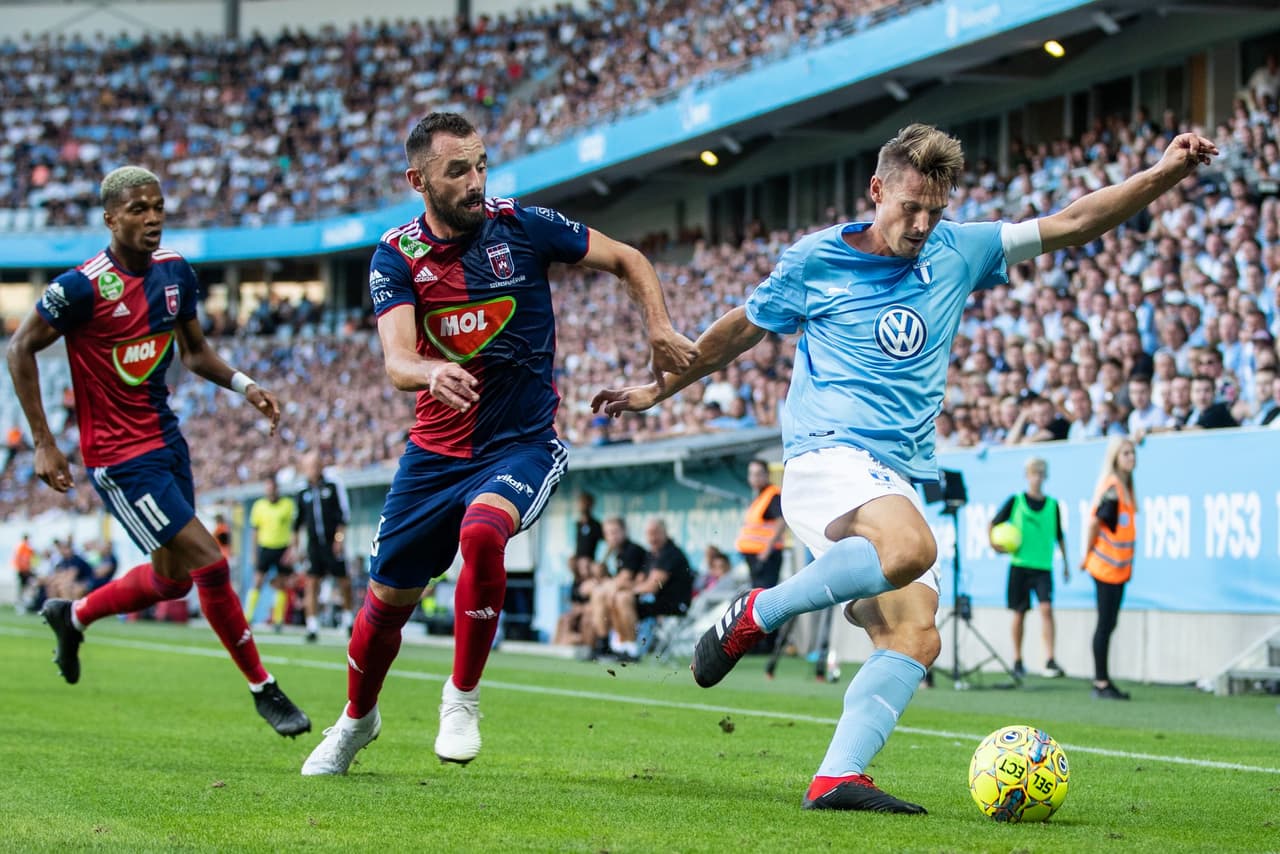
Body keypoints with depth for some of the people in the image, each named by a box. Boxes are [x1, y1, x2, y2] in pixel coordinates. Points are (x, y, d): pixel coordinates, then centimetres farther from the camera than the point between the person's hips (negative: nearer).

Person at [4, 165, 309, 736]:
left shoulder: (176, 272, 2)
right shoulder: (84, 286, -18)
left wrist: (243, 385, -3)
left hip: (166, 438, 8)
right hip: (119, 456, -8)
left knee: (172, 579, 16)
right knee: (209, 564, -11)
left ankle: (72, 616, 41)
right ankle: (263, 690, 3)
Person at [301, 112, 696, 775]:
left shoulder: (522, 227, -8)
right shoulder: (397, 256, -6)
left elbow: (627, 261, 4)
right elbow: (397, 360, -22)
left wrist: (661, 331, -12)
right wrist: (432, 373, -46)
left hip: (522, 444, -2)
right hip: (436, 449, 2)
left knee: (482, 533, -33)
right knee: (387, 600, 8)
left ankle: (463, 695, -13)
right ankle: (357, 720, 37)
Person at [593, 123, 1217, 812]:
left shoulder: (956, 252, 12)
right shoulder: (814, 261, 2)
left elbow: (1069, 224, 13)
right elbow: (741, 329, 17)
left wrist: (1164, 173, 4)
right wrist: (656, 390, 26)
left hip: (898, 481, 6)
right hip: (828, 454, -6)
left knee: (915, 636, -13)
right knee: (911, 547, -35)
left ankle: (838, 777, -18)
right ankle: (757, 615, -18)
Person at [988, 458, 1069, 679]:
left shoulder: (1052, 505, 8)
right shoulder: (1015, 501, 3)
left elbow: (1059, 536, 17)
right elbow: (994, 524, 8)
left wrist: (1065, 563, 18)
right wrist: (994, 542, -9)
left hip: (1043, 567, 0)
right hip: (1019, 565, 0)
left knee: (1046, 608, -15)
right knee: (1019, 612, 5)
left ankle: (1050, 660, -18)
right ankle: (1017, 660, 18)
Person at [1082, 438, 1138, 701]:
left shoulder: (1125, 487, 12)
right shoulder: (1111, 487, -15)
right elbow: (1094, 522, -16)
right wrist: (1088, 555, -8)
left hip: (1119, 568, 8)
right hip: (1106, 567, -8)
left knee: (1108, 625, 12)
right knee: (1105, 625, -4)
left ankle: (1103, 681, 17)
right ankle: (1101, 683, 0)